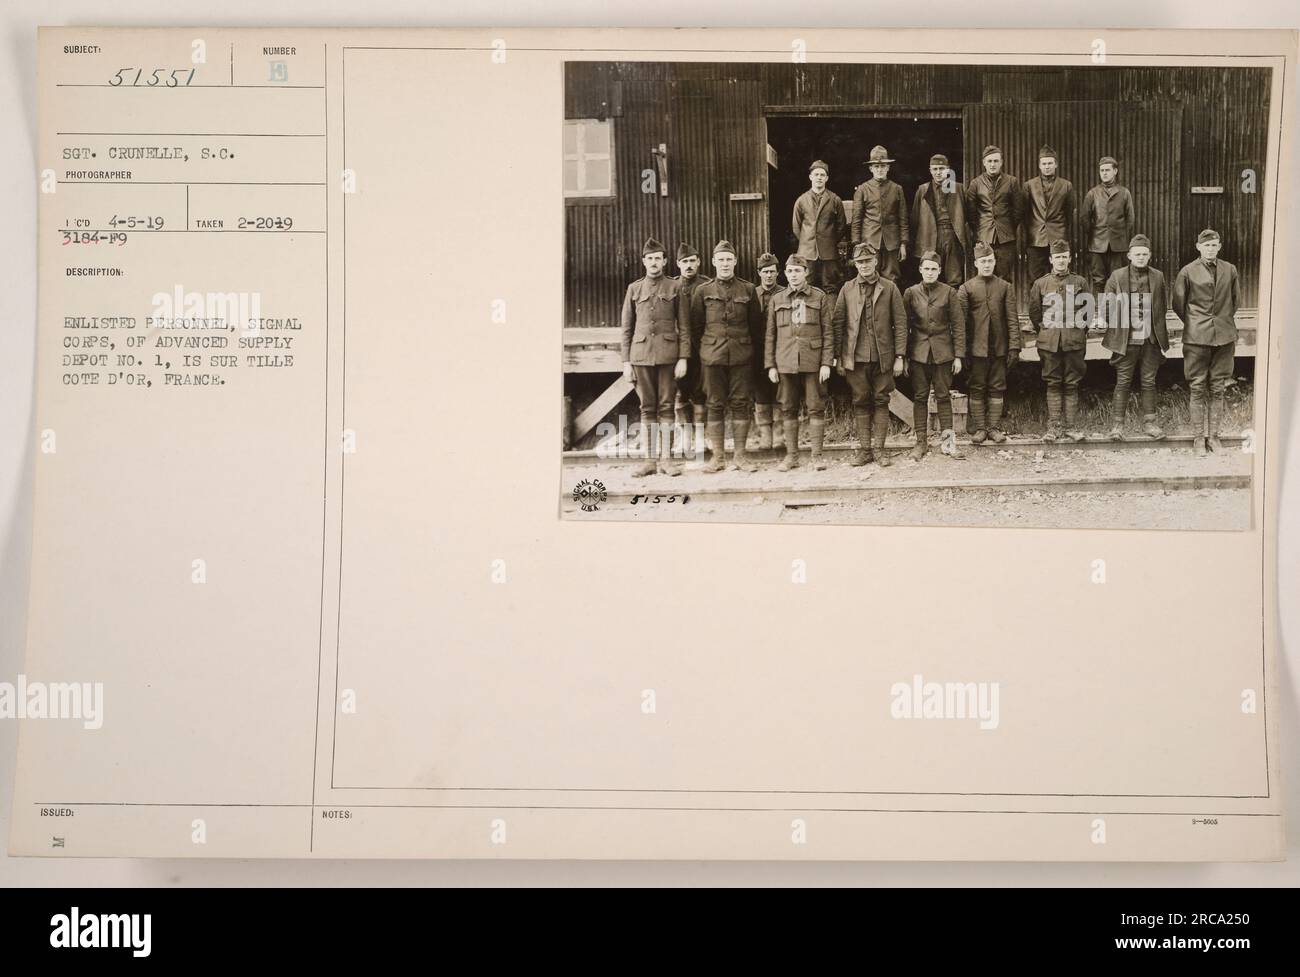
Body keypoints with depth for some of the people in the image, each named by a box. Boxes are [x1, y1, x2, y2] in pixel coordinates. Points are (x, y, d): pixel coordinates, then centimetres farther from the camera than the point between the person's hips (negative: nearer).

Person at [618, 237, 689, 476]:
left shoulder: (675, 288, 5)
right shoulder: (634, 289, 10)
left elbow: (683, 326, 3)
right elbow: (625, 328, 10)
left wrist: (683, 358, -5)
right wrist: (626, 362, 4)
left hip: (668, 355, -1)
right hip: (641, 355, 2)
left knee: (666, 407, 0)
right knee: (647, 408, 4)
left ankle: (666, 459, 4)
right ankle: (649, 460, 7)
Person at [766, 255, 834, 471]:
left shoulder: (820, 298, 4)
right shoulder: (776, 300, 10)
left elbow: (828, 333, 2)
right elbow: (770, 335, 10)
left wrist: (826, 363, -5)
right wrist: (770, 365, 4)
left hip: (813, 363, -2)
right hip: (785, 363, 2)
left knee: (816, 408, 0)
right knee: (788, 410, 6)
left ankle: (817, 455, 6)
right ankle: (791, 455, 14)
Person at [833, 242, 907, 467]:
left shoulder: (889, 288, 3)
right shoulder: (847, 290, 6)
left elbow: (900, 322, 2)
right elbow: (837, 324, 7)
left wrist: (899, 356, -4)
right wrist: (838, 357, 2)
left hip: (883, 357, -1)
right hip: (856, 357, 1)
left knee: (881, 402, 3)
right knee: (861, 403, 5)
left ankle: (878, 449, 9)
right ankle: (864, 449, 11)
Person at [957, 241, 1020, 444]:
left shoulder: (1005, 287, 6)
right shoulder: (966, 289, 2)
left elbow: (1012, 319, 4)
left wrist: (1014, 346, -3)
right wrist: (962, 350, -5)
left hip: (999, 348, 1)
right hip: (976, 348, -1)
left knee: (997, 388, 5)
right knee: (977, 389, 2)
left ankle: (994, 427, 12)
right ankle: (979, 428, 9)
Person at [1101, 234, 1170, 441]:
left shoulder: (1158, 277, 7)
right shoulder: (1117, 277, -1)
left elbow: (1163, 306, 13)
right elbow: (1107, 307, 3)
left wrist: (1160, 334, 9)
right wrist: (1114, 328, -2)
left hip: (1151, 340, 2)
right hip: (1127, 340, -2)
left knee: (1149, 382, 8)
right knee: (1123, 382, 0)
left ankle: (1149, 423, 15)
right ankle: (1117, 425, 4)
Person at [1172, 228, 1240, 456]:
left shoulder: (1230, 270, 5)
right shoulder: (1188, 272, -2)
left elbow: (1235, 300, 18)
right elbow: (1178, 304, 5)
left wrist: (1224, 320, 15)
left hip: (1224, 336, 2)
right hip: (1196, 338, -2)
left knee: (1218, 388, 7)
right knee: (1198, 388, 1)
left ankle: (1213, 435, 15)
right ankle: (1198, 437, 8)